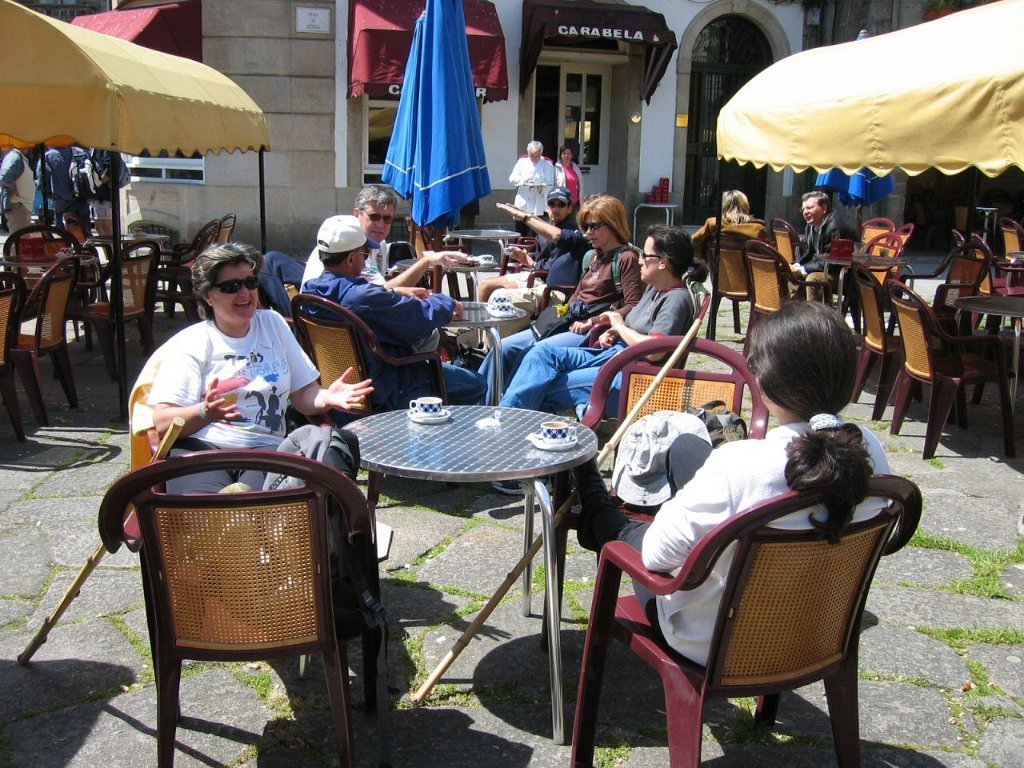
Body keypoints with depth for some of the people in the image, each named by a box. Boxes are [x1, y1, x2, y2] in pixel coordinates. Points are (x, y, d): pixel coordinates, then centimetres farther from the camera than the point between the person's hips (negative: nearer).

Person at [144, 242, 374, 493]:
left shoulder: (273, 324, 21)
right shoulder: (189, 344, 8)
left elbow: (304, 394, 19)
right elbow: (162, 422, -3)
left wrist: (327, 398, -5)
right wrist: (205, 413, -24)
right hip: (202, 447, -3)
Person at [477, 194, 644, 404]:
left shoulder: (626, 258, -6)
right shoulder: (592, 256, 20)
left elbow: (633, 308, -16)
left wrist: (591, 322, -18)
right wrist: (563, 311, 7)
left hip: (592, 332, -9)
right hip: (569, 323, 9)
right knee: (505, 347, -5)